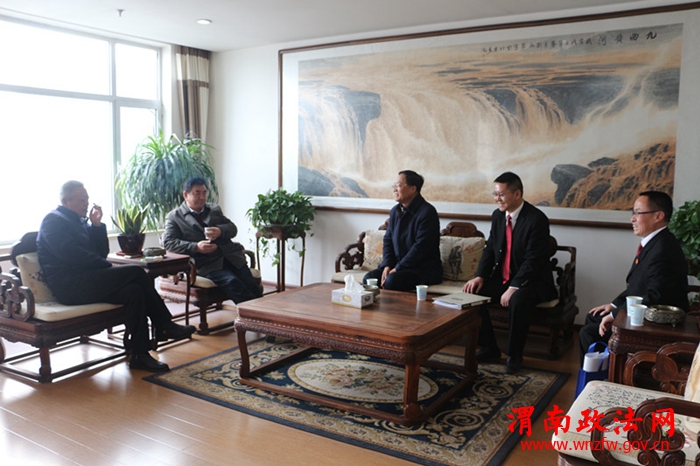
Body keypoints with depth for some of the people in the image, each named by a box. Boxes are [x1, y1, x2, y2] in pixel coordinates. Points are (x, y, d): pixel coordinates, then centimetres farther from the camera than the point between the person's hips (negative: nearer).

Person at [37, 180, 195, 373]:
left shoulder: (79, 221, 24)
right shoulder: (53, 221, -3)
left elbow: (102, 252, 16)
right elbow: (72, 255, -17)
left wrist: (97, 224, 5)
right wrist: (108, 266, -13)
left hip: (83, 281, 9)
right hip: (69, 285, -9)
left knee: (134, 290, -16)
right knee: (136, 272, -22)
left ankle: (139, 355, -17)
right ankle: (164, 326, -12)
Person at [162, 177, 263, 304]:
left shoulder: (214, 209, 25)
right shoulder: (174, 216, 11)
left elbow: (232, 228, 18)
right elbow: (168, 242, -1)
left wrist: (220, 231, -7)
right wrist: (196, 247, -17)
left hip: (231, 257, 4)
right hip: (206, 264, -4)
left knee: (254, 288, -19)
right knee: (232, 282, -30)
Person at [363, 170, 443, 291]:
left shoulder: (427, 212, -14)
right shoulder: (395, 211, 12)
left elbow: (420, 247, -20)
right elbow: (388, 240, 13)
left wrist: (397, 269, -19)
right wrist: (387, 265, -5)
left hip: (425, 269, -7)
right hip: (398, 265, 7)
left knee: (392, 281, -33)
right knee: (368, 278, -14)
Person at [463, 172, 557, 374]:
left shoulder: (537, 219, -17)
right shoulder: (497, 215, 4)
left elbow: (533, 261, -23)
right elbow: (490, 249, 9)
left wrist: (514, 288, -30)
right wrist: (480, 276, -7)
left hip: (531, 280, -7)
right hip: (502, 278, 7)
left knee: (518, 301, -36)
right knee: (473, 292, -13)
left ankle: (514, 356, -13)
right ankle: (489, 349, 1)